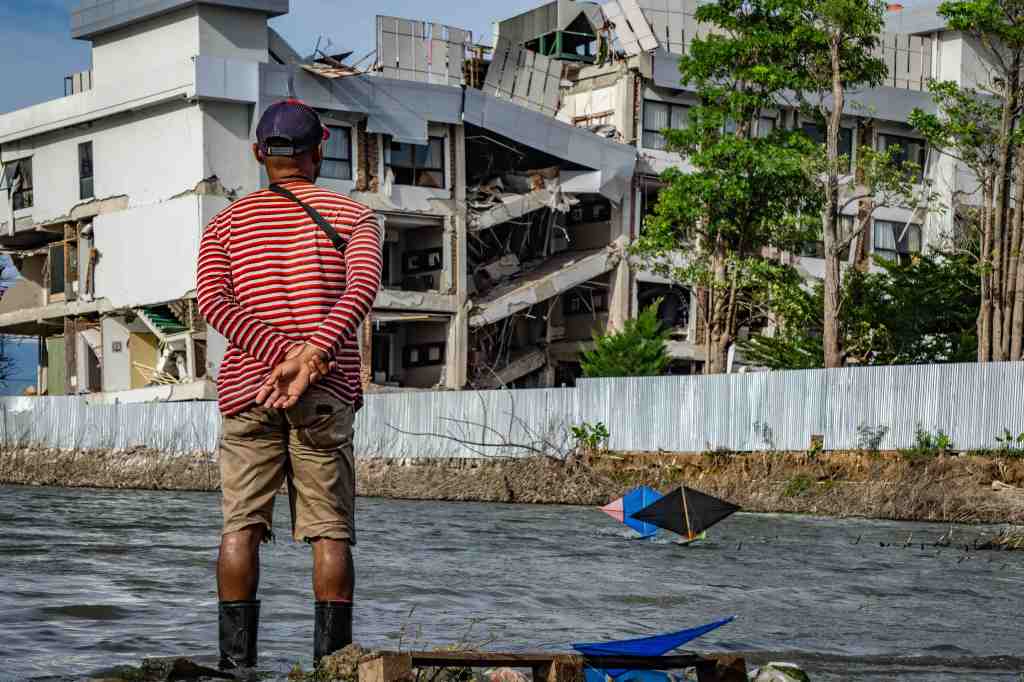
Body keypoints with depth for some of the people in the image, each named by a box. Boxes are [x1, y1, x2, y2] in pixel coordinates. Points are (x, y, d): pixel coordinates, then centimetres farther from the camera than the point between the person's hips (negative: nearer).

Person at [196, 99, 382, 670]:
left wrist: (284, 351, -15)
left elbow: (214, 302, -5)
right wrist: (314, 351, -24)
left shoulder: (226, 223, 13)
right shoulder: (353, 216, 8)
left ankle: (237, 663, 0)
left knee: (242, 525, 3)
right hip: (327, 392, -1)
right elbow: (362, 288, -13)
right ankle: (332, 663, 0)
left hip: (246, 388, 1)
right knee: (331, 530, 1)